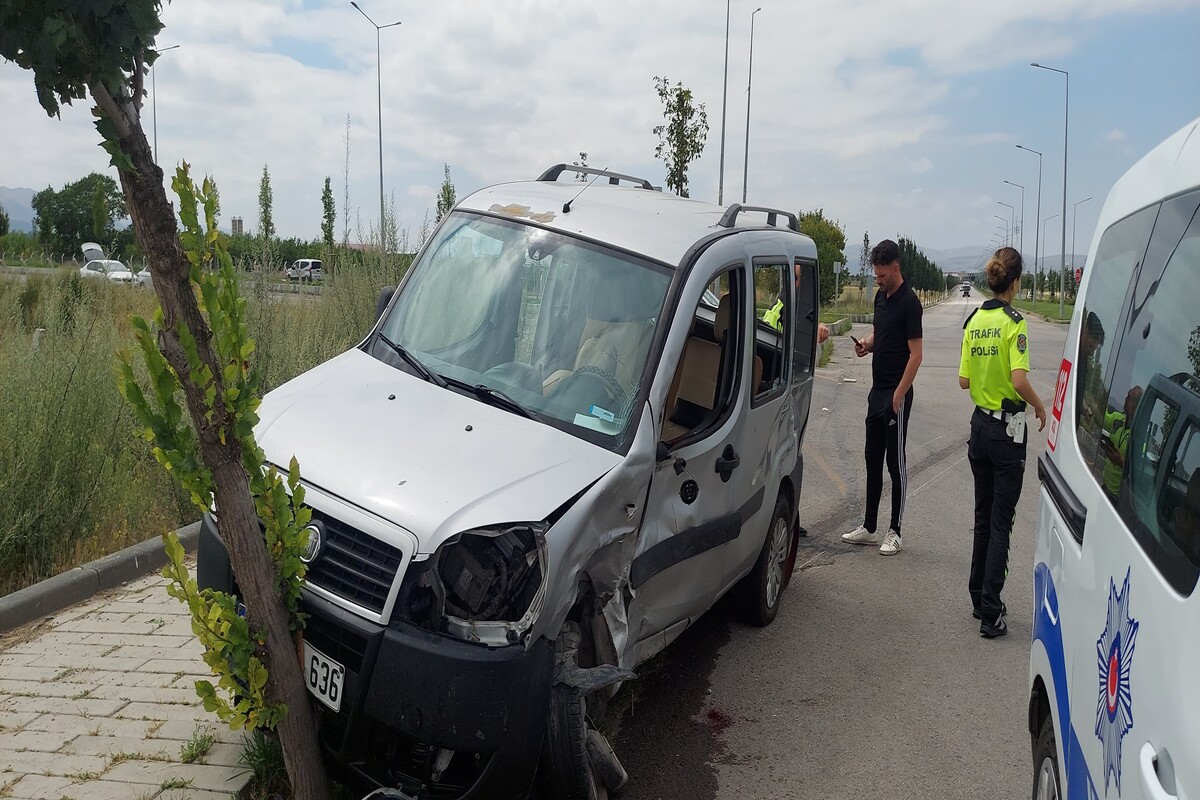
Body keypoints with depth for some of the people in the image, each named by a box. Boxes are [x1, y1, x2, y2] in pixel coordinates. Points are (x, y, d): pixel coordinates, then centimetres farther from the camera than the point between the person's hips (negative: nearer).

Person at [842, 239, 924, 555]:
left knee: (895, 462, -1)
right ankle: (869, 527, 20)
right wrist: (867, 344, 2)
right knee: (873, 459, 12)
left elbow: (915, 355, -17)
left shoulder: (909, 302, -15)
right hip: (877, 391, 9)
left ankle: (894, 532, 9)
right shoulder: (881, 296, 10)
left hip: (896, 394, -8)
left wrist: (899, 395, -20)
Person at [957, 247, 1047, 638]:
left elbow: (964, 380, 5)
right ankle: (990, 612, 1)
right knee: (1001, 521, -1)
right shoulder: (1014, 323, -15)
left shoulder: (973, 320, 3)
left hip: (979, 424, 6)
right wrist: (1040, 406, -7)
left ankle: (979, 597, 26)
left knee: (983, 515, 17)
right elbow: (1020, 380, -23)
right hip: (1007, 429, -6)